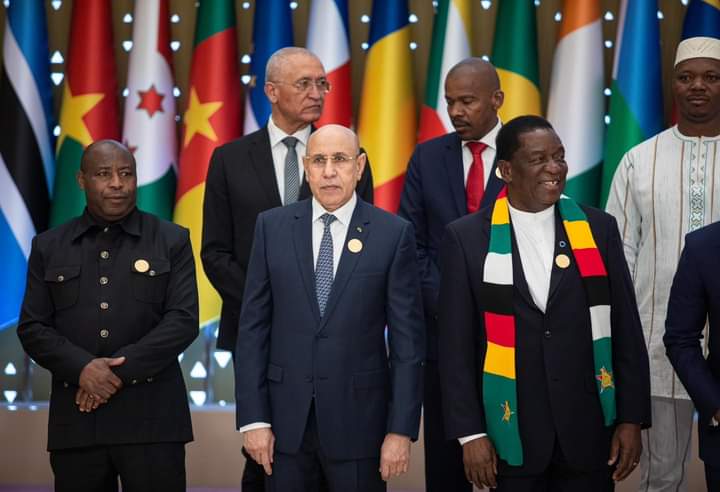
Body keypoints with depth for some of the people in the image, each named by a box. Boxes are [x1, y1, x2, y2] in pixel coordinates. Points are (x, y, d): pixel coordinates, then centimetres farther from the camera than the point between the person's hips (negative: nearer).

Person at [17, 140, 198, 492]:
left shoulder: (171, 241, 7)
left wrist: (122, 370, -12)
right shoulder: (49, 248, 13)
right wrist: (82, 369, -11)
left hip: (152, 419, -2)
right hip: (76, 420, 2)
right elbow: (32, 328, 7)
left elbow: (183, 320, -2)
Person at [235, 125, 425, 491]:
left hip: (358, 420, -1)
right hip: (286, 419, 2)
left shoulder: (393, 233, -2)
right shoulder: (272, 227, 3)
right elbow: (253, 327, 3)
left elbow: (407, 339, -2)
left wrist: (402, 429, -7)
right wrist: (253, 418, -3)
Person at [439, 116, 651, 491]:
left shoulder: (599, 230, 4)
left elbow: (626, 332, 5)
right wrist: (470, 433, -5)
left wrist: (632, 419, 1)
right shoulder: (466, 238, -2)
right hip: (513, 434, -1)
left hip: (588, 433, 1)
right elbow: (457, 345, -1)